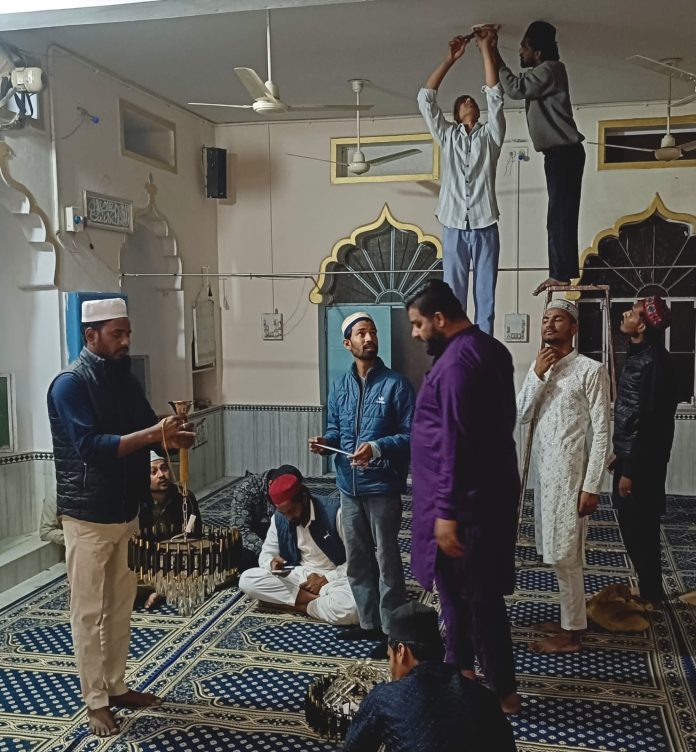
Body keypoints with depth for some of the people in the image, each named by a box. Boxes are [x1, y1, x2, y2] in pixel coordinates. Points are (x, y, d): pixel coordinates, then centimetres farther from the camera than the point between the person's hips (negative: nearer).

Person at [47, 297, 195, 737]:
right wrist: (153, 435, -31)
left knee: (121, 606, 16)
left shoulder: (124, 378, 8)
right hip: (89, 516, -7)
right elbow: (90, 446, -26)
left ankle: (117, 687, 30)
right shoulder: (70, 384, -16)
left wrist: (172, 435, -10)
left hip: (126, 511, 7)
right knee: (89, 613, 5)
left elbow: (147, 430, 13)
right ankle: (95, 702, 17)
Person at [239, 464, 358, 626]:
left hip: (335, 578, -5)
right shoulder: (279, 519, -2)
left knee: (350, 609, -39)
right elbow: (266, 553, 8)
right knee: (247, 580, -17)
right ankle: (317, 600, -19)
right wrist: (272, 562, -16)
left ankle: (297, 605, -13)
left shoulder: (334, 511, -18)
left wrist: (326, 579, -21)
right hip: (299, 576, 5)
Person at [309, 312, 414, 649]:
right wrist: (324, 441, -6)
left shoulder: (396, 385, -9)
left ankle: (392, 630, 16)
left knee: (386, 560, 2)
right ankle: (369, 622, 31)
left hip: (382, 485, -6)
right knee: (357, 559, 15)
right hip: (348, 485, 6)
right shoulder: (339, 387, 8)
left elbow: (410, 435, -12)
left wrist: (377, 448, -26)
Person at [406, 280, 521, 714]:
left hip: (469, 498, -10)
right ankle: (461, 666, 36)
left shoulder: (458, 359, -20)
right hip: (490, 488, 10)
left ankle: (503, 691, 14)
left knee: (478, 595, 1)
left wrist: (447, 512, -25)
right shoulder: (490, 349, 12)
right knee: (458, 585, 21)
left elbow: (455, 441, -26)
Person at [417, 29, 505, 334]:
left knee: (485, 299, 1)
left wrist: (486, 49, 3)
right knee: (453, 299, 0)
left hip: (485, 228, 0)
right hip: (454, 228, 0)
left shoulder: (490, 135, 14)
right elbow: (425, 98, 7)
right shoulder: (447, 136, 15)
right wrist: (451, 58, 5)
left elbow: (495, 95, 2)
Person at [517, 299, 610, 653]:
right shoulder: (538, 368, 11)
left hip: (570, 474, -7)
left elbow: (601, 432, -12)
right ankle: (569, 619, 28)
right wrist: (537, 375, -11)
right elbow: (521, 416, 1)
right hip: (544, 472, 7)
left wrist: (591, 486, -16)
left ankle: (572, 632, 11)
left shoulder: (591, 370, -10)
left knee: (565, 554, -1)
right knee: (556, 552, 15)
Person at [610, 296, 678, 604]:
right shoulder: (639, 355, 10)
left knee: (640, 528, 2)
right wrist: (620, 454, 21)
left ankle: (650, 595, 17)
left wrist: (631, 470, -21)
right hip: (630, 455, 9)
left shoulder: (653, 361, -20)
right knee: (631, 525, 17)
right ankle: (648, 589, 30)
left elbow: (648, 420, -22)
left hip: (642, 461, -9)